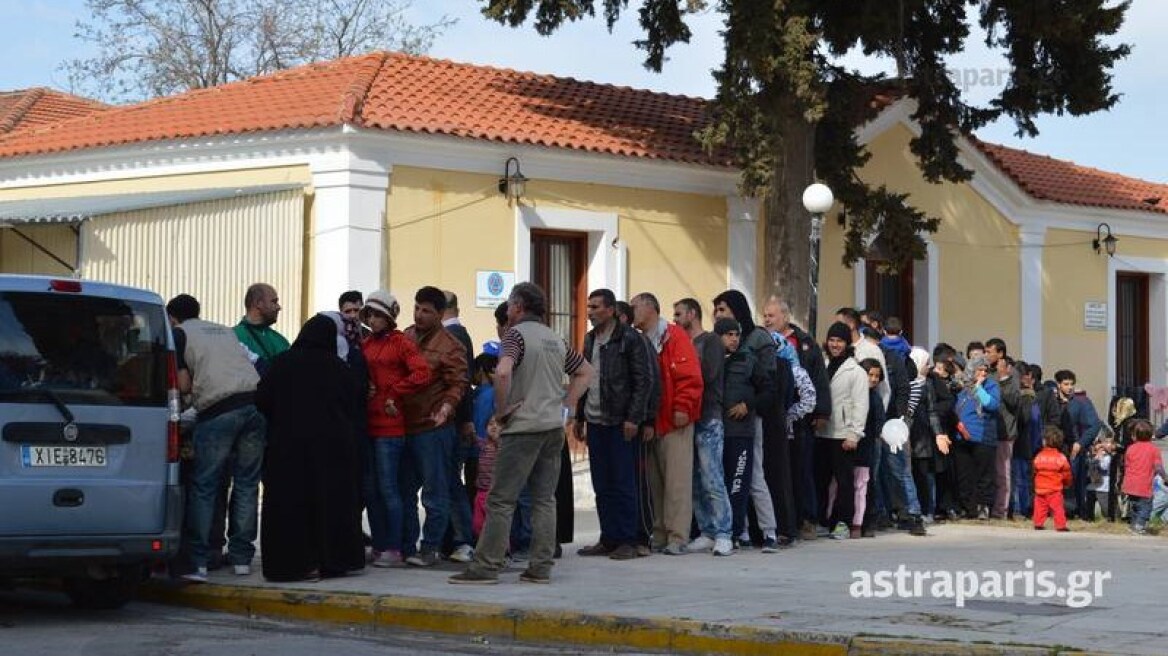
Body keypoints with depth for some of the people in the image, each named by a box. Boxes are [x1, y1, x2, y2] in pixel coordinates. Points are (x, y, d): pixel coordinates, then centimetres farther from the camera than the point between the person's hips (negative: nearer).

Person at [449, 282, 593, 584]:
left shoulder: (517, 334, -9)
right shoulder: (555, 339, 15)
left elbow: (503, 371, -26)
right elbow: (585, 371, 24)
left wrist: (501, 409, -14)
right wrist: (567, 405, 16)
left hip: (523, 427, -7)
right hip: (554, 426, 7)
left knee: (501, 499, -4)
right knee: (545, 499, 8)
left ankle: (486, 566, -5)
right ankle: (541, 567, 6)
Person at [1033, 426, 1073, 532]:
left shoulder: (1039, 456, -3)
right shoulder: (1061, 457, -7)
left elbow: (1035, 471, 8)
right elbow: (1066, 474, -1)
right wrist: (1067, 483, 19)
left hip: (1040, 488, 2)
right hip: (1055, 489, -2)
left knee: (1040, 507, 10)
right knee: (1057, 507, 1)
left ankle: (1038, 524, 10)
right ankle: (1060, 525, -1)